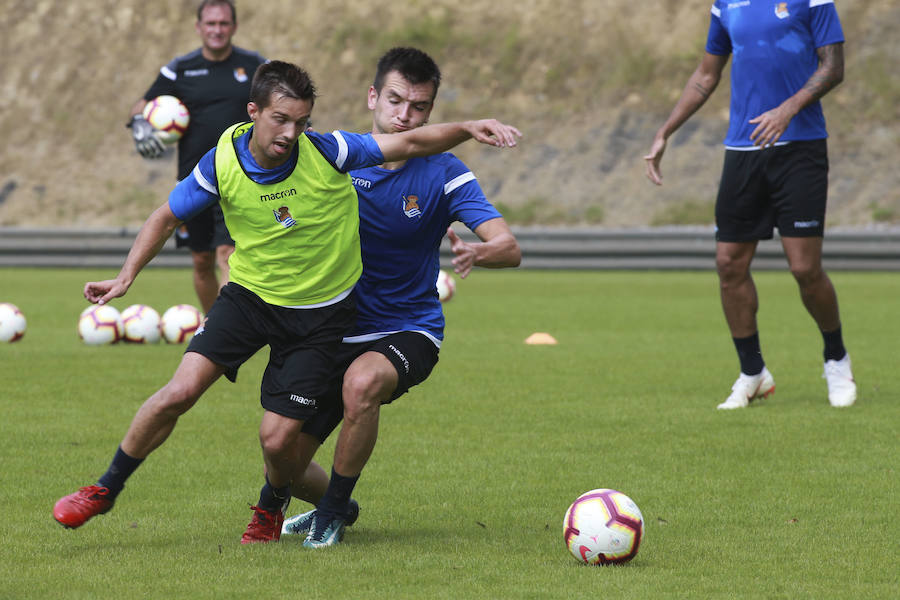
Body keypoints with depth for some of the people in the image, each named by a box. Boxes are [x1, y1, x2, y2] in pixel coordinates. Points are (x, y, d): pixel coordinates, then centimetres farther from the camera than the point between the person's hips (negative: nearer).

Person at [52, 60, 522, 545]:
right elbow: (166, 218, 2)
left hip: (319, 313, -1)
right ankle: (105, 489, 6)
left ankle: (271, 506, 30)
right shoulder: (222, 162, -14)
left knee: (277, 438, -7)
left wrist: (468, 128, -30)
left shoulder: (326, 152, -20)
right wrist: (125, 277, -6)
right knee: (180, 391, -15)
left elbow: (411, 143, -15)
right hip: (248, 295, 1)